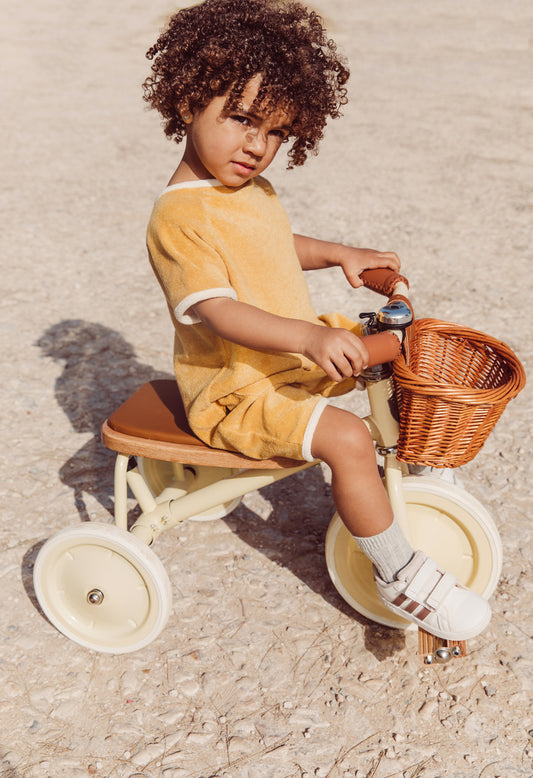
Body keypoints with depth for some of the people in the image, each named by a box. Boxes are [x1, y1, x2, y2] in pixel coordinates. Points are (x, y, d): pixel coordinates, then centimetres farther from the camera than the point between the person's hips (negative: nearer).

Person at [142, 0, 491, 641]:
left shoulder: (252, 189, 9)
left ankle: (359, 484, 30)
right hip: (234, 388, -10)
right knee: (347, 439, -27)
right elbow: (217, 311, -33)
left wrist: (341, 255, 12)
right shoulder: (178, 217, -24)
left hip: (295, 354, 10)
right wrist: (310, 336, -45)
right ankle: (401, 577, -8)